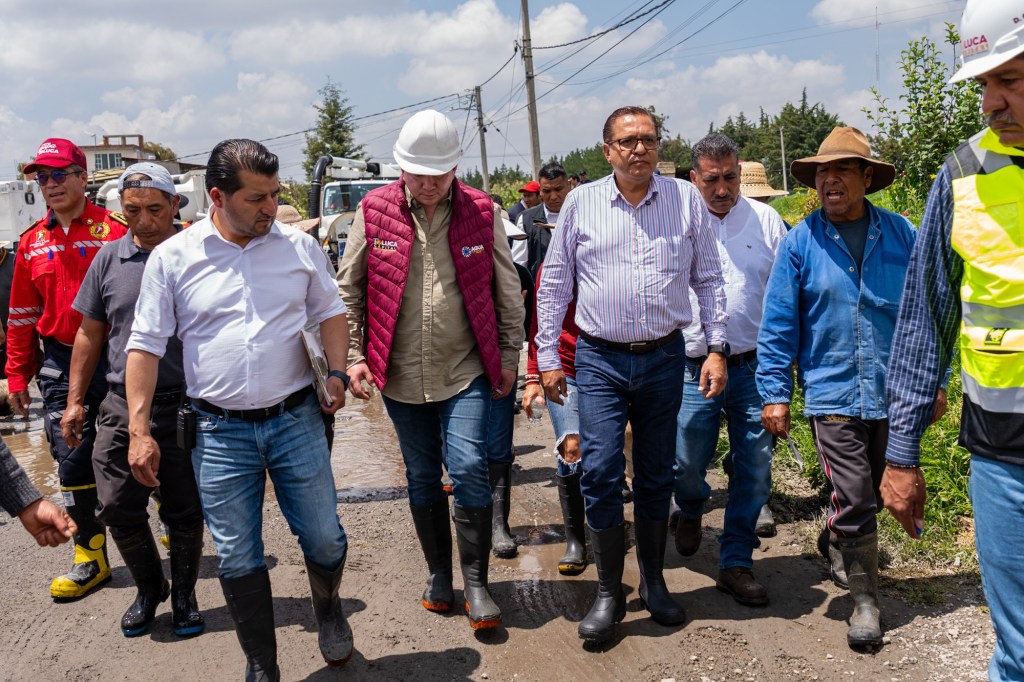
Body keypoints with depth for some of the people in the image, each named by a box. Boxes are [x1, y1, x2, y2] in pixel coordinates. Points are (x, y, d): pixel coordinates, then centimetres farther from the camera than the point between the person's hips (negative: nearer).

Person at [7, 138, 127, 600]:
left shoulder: (115, 231, -6)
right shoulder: (32, 242, 10)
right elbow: (22, 314, 14)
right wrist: (18, 375, 13)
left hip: (115, 359, -4)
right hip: (61, 363, 4)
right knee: (73, 459, 3)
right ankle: (91, 557, 16)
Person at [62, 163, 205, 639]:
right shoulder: (109, 258, 4)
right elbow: (90, 334, 12)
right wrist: (74, 400, 10)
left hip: (183, 405, -3)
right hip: (122, 405, 3)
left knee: (184, 511, 8)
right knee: (117, 508, 6)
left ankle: (183, 595, 28)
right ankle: (148, 589, 30)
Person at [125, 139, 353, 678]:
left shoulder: (300, 246, 1)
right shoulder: (172, 257, -4)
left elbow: (330, 312, 13)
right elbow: (146, 345, -1)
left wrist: (337, 372, -3)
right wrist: (139, 430, -5)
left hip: (296, 420, 1)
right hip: (220, 432, -1)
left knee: (324, 539, 7)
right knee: (238, 558, 8)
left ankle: (328, 608, 41)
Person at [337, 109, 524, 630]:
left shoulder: (481, 211, -2)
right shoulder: (374, 210, -2)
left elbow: (507, 292, 5)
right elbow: (349, 289, 5)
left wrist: (509, 357, 4)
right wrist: (353, 356, 0)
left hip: (466, 372, -1)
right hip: (400, 375, 2)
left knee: (469, 470, -9)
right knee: (422, 479, 12)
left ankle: (475, 583, 8)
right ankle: (438, 573, 30)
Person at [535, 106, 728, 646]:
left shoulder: (686, 200, 4)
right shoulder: (581, 203, 2)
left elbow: (708, 279, 9)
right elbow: (554, 285, 6)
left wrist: (716, 349, 2)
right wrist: (547, 358, 3)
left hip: (664, 358, 1)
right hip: (600, 360, -1)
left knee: (656, 476, 11)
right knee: (600, 472, -6)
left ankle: (654, 583, 28)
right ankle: (608, 593, 10)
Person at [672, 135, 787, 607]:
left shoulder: (765, 220, 5)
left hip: (754, 367, 1)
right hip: (694, 368, -1)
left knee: (754, 469, 4)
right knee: (685, 464, 3)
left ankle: (736, 563, 20)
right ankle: (691, 510, 39)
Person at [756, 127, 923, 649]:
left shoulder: (901, 234, 1)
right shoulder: (799, 243, -4)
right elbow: (778, 325, -3)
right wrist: (775, 393, -6)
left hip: (894, 392, 3)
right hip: (833, 393, -3)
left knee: (875, 494, 19)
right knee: (855, 499, -3)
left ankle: (835, 541, 48)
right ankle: (865, 599, 15)